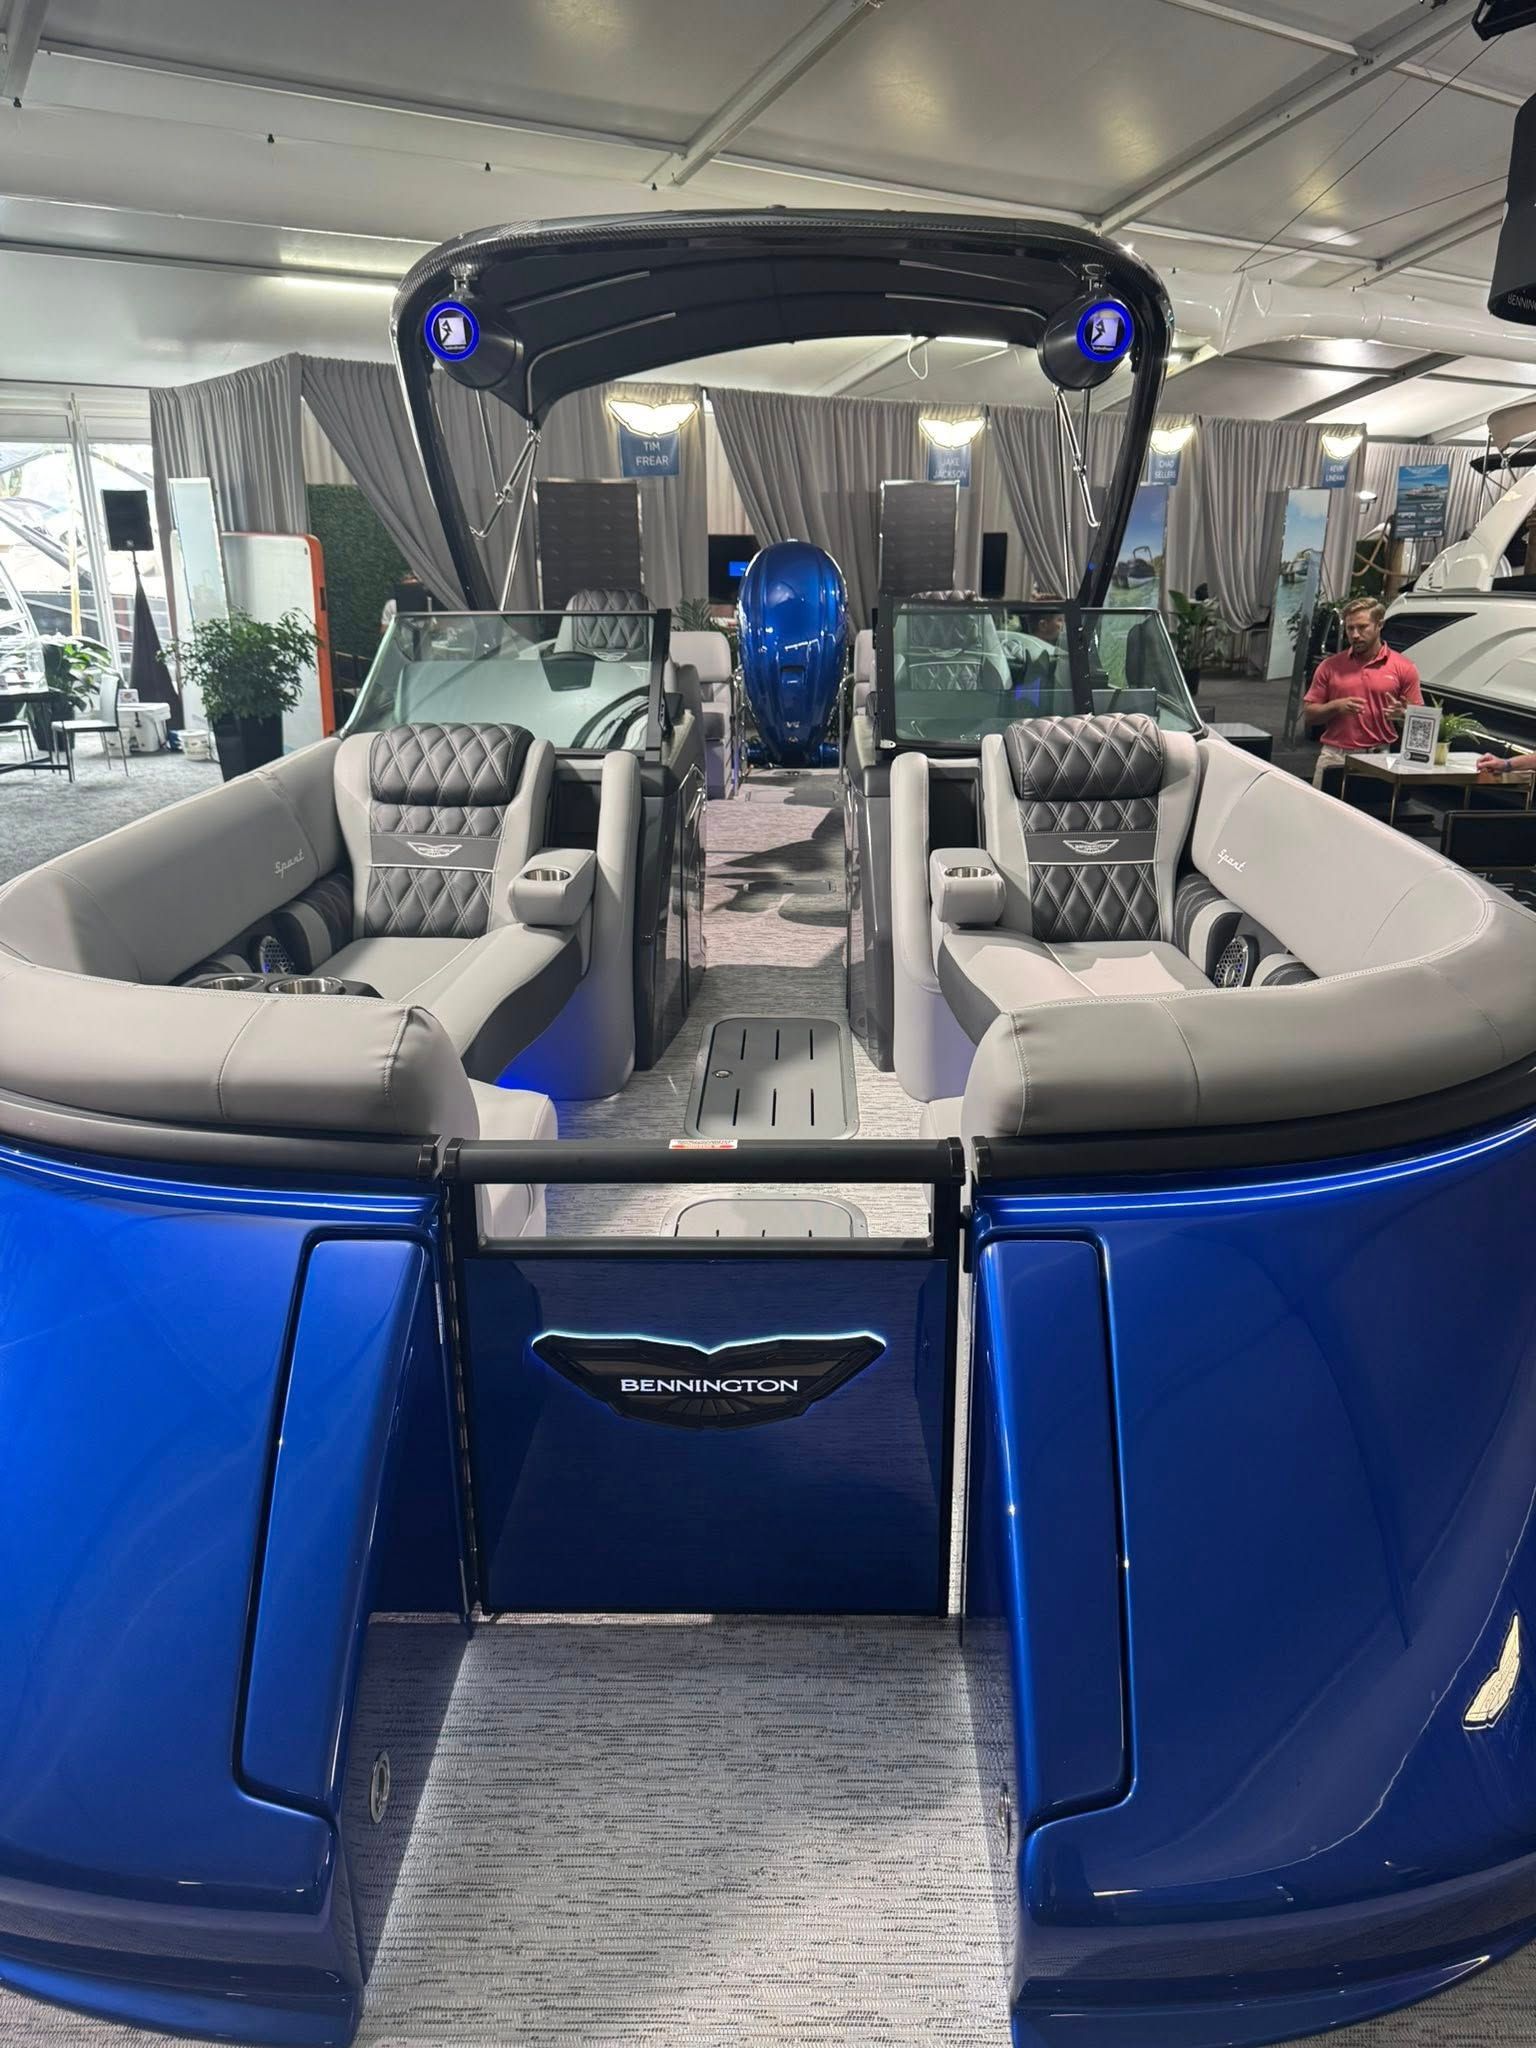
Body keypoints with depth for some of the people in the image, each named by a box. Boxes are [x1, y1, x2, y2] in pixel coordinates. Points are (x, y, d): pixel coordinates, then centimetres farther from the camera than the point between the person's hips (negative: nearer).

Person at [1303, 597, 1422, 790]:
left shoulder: (1403, 667, 5)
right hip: (1335, 757, 1)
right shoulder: (1330, 666, 8)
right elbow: (1309, 714, 7)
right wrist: (1335, 706, -11)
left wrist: (1401, 714, -15)